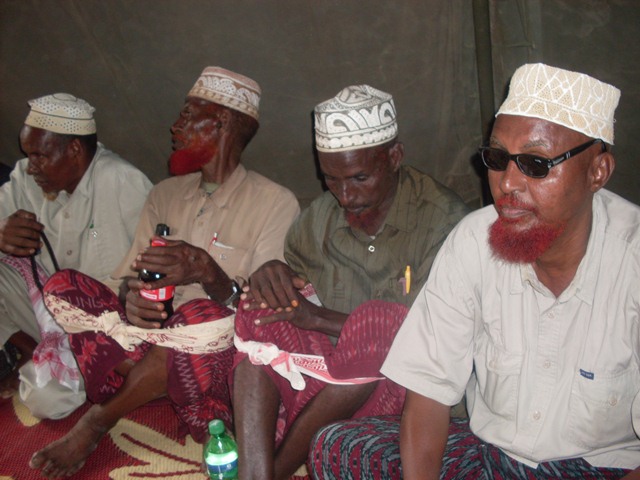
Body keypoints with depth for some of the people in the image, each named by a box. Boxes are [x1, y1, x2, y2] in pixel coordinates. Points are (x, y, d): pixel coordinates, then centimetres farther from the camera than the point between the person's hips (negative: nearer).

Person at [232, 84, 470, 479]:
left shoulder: (442, 217, -11)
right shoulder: (320, 216, 6)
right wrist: (271, 274, -13)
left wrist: (319, 318, -18)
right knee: (262, 307, -17)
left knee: (376, 320, -34)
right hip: (327, 372, 5)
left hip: (398, 383, -4)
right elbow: (293, 300, 12)